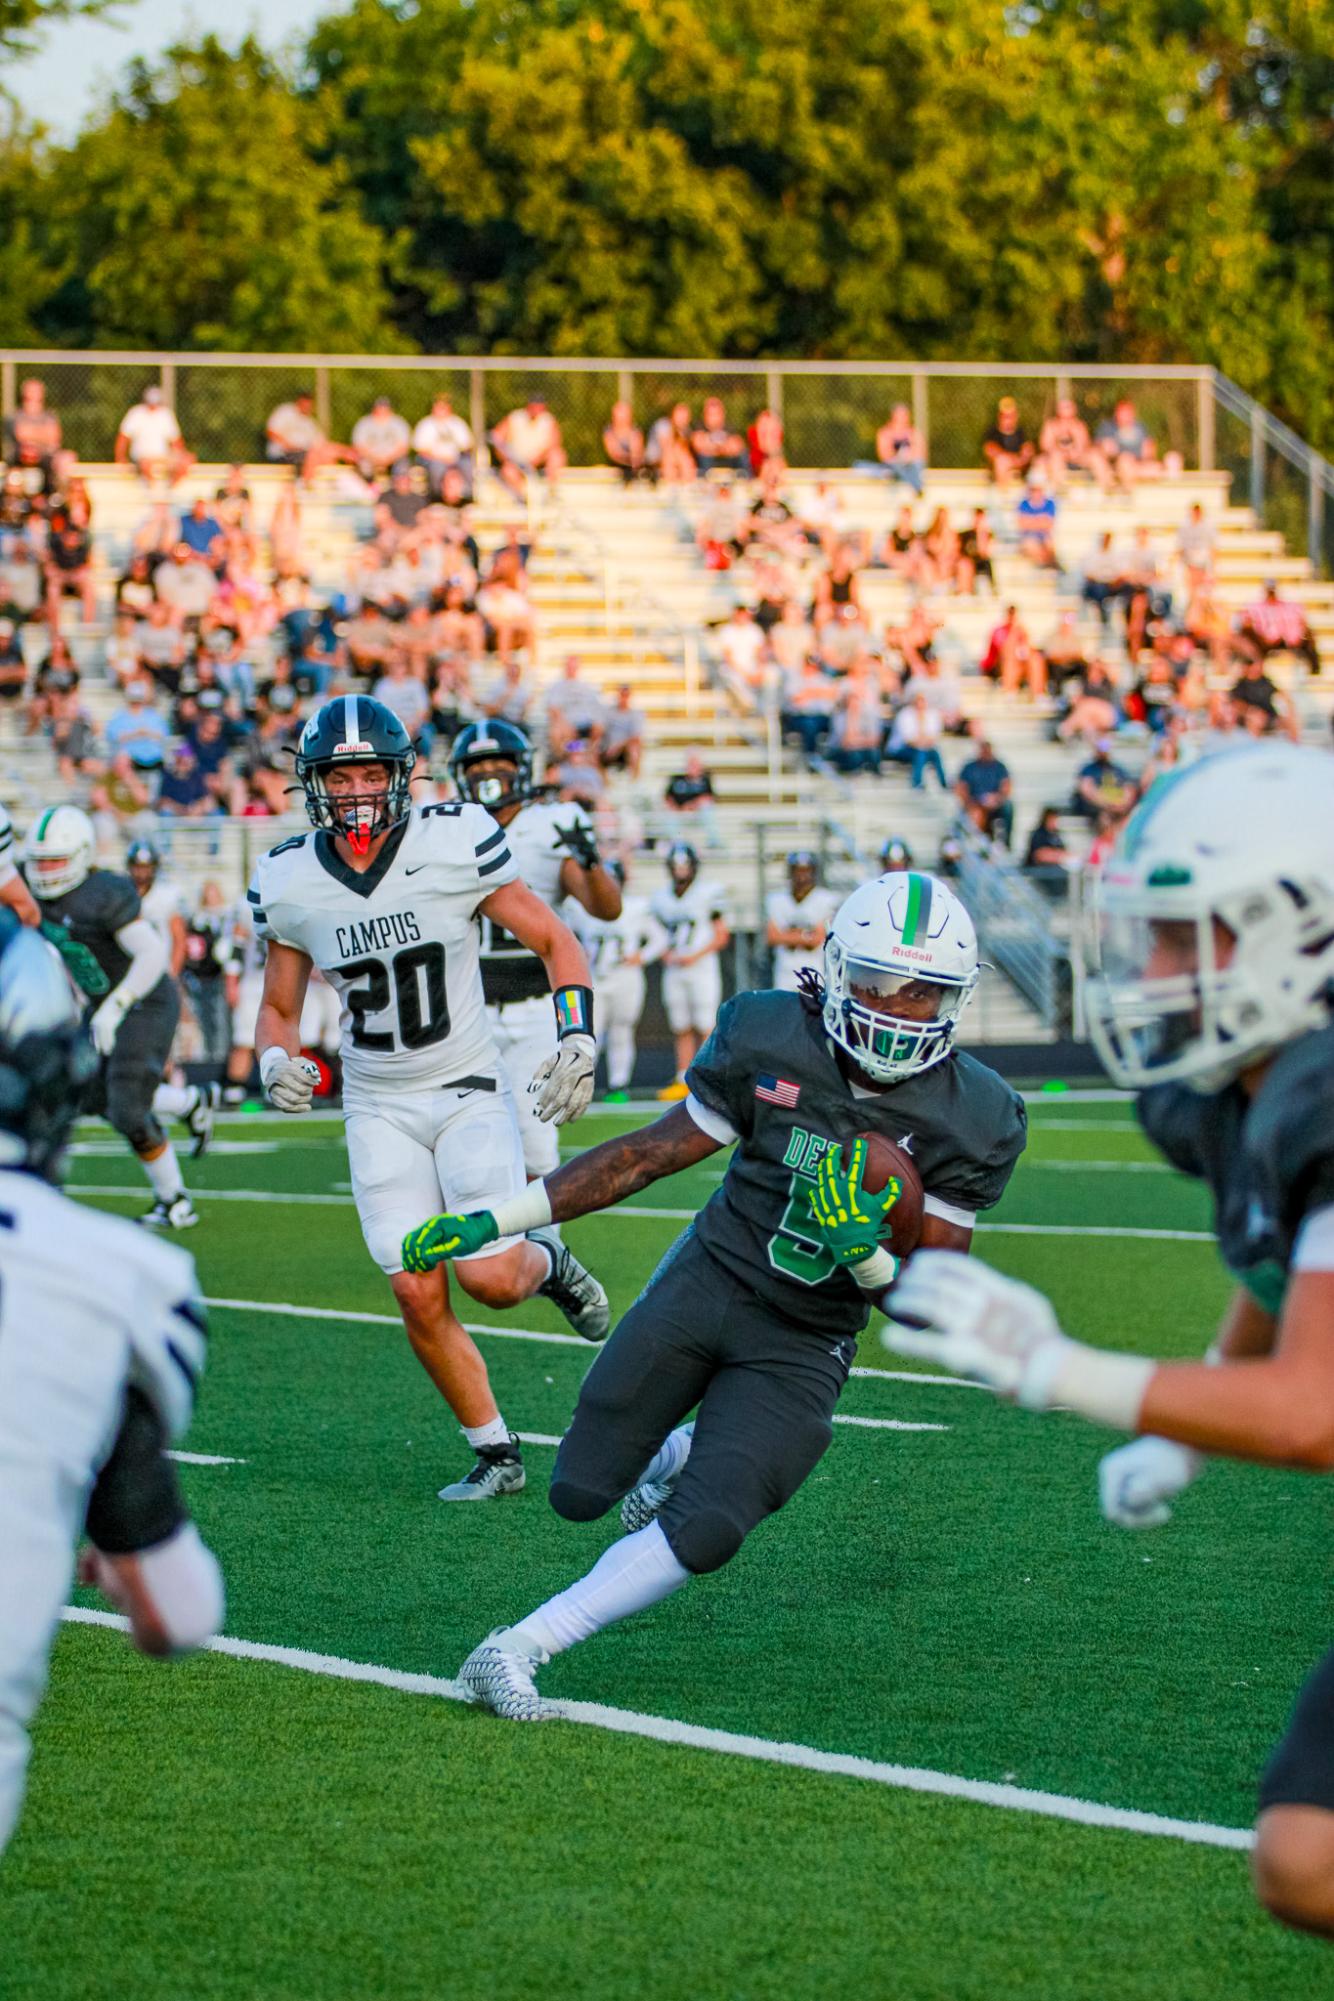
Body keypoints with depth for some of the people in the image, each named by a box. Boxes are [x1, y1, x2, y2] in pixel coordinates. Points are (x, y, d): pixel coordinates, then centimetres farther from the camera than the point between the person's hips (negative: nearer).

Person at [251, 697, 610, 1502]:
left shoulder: (455, 844, -14)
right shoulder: (291, 883, -5)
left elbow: (554, 940, -3)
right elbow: (279, 1008, 9)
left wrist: (578, 1037, -15)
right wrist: (277, 1062, -12)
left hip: (470, 1090, -2)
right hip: (379, 1109, 3)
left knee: (491, 1278, -16)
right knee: (418, 1295, -5)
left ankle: (548, 1262, 21)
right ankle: (497, 1454, 13)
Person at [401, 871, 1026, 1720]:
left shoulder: (972, 1121, -14)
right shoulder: (771, 1040, -12)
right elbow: (652, 1154, -1)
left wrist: (864, 1253, -31)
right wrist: (497, 1219, -2)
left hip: (804, 1347, -2)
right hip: (706, 1280, 2)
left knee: (704, 1534, -18)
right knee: (581, 1493, 7)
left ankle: (519, 1651, -7)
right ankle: (681, 1453, 41)